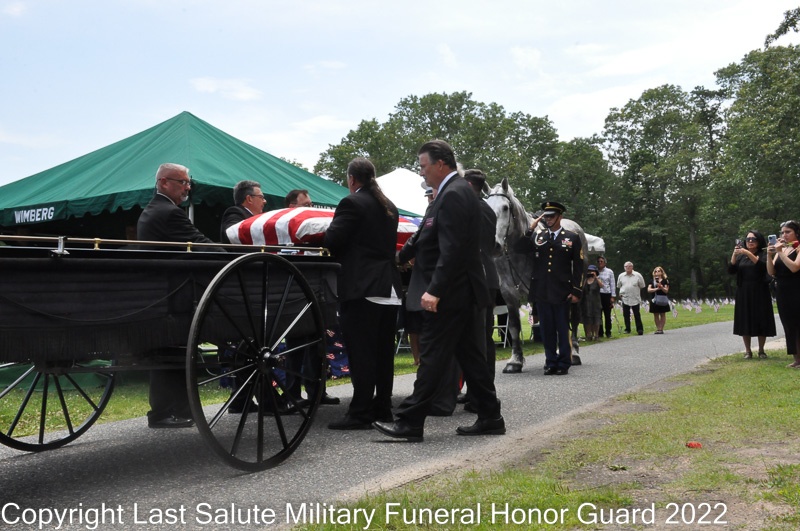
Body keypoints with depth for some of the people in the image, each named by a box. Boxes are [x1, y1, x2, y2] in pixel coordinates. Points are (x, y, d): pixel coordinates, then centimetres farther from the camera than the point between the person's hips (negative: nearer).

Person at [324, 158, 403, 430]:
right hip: (390, 287, 8)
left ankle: (360, 413, -2)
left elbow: (332, 240, -14)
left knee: (361, 353, -5)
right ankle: (382, 408, 19)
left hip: (362, 287, -8)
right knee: (383, 351, 12)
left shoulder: (352, 203, -9)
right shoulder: (389, 207, 15)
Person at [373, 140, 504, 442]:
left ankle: (410, 422, 1)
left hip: (451, 293, -10)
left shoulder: (453, 195, -15)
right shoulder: (458, 191, 16)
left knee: (432, 358, -5)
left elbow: (451, 249, -24)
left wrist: (434, 290, -26)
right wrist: (403, 256, 30)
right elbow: (431, 238, 24)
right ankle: (490, 418, 19)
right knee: (471, 357, 13)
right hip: (466, 292, 10)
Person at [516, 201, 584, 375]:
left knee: (563, 328, 5)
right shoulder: (537, 236, 10)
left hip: (562, 292, -3)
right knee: (546, 329, 8)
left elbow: (578, 267, 1)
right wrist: (530, 229, -6)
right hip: (541, 291, 3)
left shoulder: (572, 238, 3)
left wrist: (577, 291, -5)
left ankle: (564, 363, 13)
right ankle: (551, 362, 16)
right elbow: (519, 249, -2)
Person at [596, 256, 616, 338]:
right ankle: (600, 332, 10)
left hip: (606, 294, -1)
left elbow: (612, 284, 4)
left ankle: (608, 332, 11)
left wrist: (612, 297, -1)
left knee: (607, 314, 4)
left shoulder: (609, 272, 4)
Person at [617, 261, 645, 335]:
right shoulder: (621, 276, 9)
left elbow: (642, 286, 8)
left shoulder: (637, 275, 0)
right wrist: (621, 293, 10)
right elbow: (618, 286, 20)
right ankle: (627, 329, 14)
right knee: (626, 315, 6)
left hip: (635, 299, -3)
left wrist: (636, 291, 5)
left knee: (637, 315, -2)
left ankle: (639, 329, 2)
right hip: (625, 298, 3)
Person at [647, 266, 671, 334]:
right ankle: (657, 328, 8)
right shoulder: (652, 281, 8)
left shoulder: (665, 281, 3)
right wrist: (656, 288, -16)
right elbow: (649, 290, -3)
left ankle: (661, 329, 0)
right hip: (655, 300, 2)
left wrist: (661, 287, -21)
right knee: (656, 315, 3)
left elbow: (666, 290, -3)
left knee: (662, 314, -1)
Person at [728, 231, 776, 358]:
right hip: (744, 293, 2)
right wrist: (734, 254, -14)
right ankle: (748, 351, 7)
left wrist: (748, 253, -26)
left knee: (761, 320, 0)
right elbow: (731, 270, -2)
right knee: (745, 321, 1)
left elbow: (763, 266, -19)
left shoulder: (763, 254, 1)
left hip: (760, 293, -2)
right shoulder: (740, 256, 10)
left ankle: (761, 350, 10)